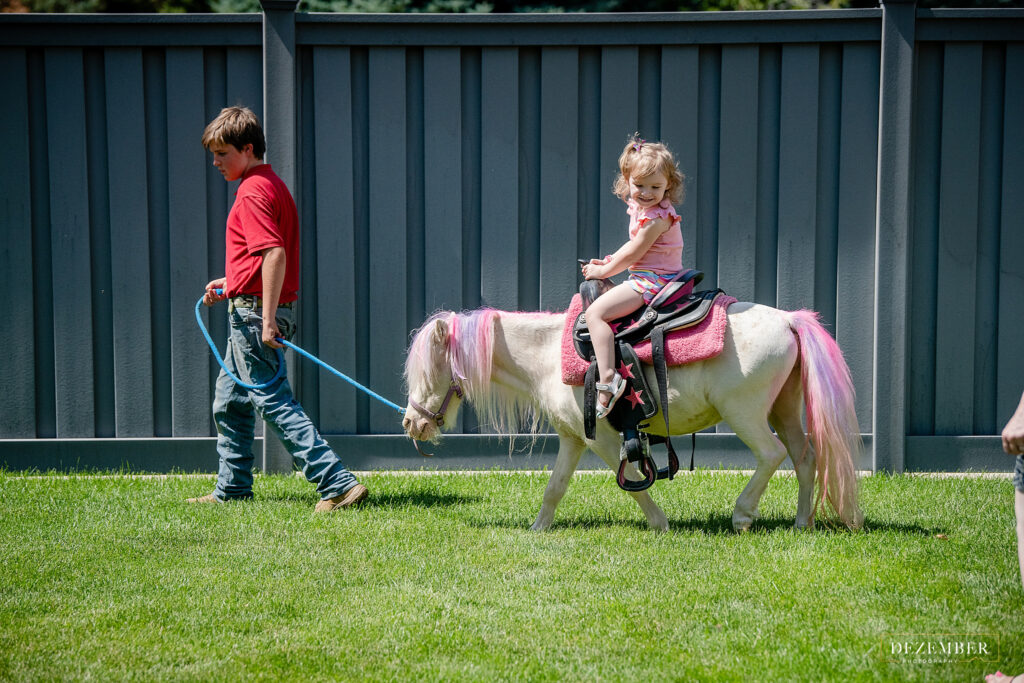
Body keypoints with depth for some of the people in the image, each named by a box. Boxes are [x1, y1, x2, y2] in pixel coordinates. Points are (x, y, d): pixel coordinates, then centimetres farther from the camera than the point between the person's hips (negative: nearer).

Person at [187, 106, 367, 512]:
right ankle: (231, 489, 28)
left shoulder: (253, 193, -16)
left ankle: (338, 484, -16)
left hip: (254, 311, -10)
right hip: (259, 310, 10)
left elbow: (275, 253, -27)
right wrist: (231, 284, 19)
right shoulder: (272, 185, 16)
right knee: (229, 400, 20)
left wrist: (267, 320, -29)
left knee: (274, 402, -10)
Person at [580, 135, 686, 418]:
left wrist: (602, 272, -6)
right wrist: (608, 261, 12)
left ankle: (607, 378, -32)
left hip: (653, 280, -11)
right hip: (647, 278, 11)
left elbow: (633, 253, -18)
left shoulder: (657, 216, -21)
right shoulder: (640, 207, 10)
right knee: (599, 301, 29)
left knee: (596, 312, -22)